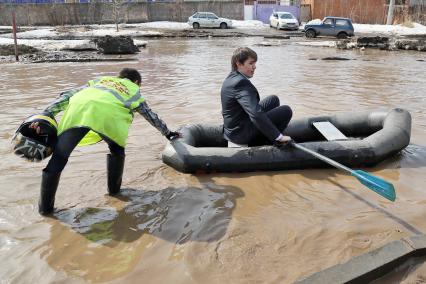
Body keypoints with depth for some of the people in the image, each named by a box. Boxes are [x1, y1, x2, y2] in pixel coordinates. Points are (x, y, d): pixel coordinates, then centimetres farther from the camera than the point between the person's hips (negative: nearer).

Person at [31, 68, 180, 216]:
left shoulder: (100, 80, 42)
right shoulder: (134, 90, 37)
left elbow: (67, 95, 29)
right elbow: (152, 116, 48)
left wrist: (46, 115, 23)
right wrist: (167, 133, 63)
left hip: (78, 106, 2)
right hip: (107, 112, -2)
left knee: (59, 156, 9)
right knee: (117, 149, 28)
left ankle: (45, 206, 14)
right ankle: (114, 189, 33)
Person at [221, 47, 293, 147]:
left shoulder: (231, 78, 7)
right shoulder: (241, 83, -25)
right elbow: (256, 114, -34)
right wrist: (278, 136, -29)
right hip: (241, 133, -10)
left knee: (274, 100, 17)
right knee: (286, 111, -9)